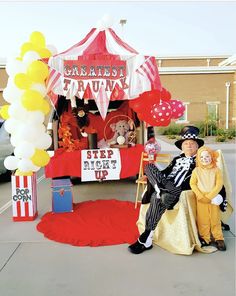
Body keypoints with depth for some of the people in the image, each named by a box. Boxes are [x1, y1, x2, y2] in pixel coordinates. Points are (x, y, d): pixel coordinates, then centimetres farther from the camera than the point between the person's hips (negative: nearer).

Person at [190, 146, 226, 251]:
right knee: (202, 220, 6)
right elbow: (192, 184, -3)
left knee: (215, 220, 7)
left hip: (213, 199, 0)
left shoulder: (216, 170, -3)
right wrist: (201, 196, -12)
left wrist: (209, 197, -15)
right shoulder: (196, 170, -2)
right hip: (200, 200, 1)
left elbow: (219, 185, -8)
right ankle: (205, 239, 19)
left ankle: (219, 239, 21)